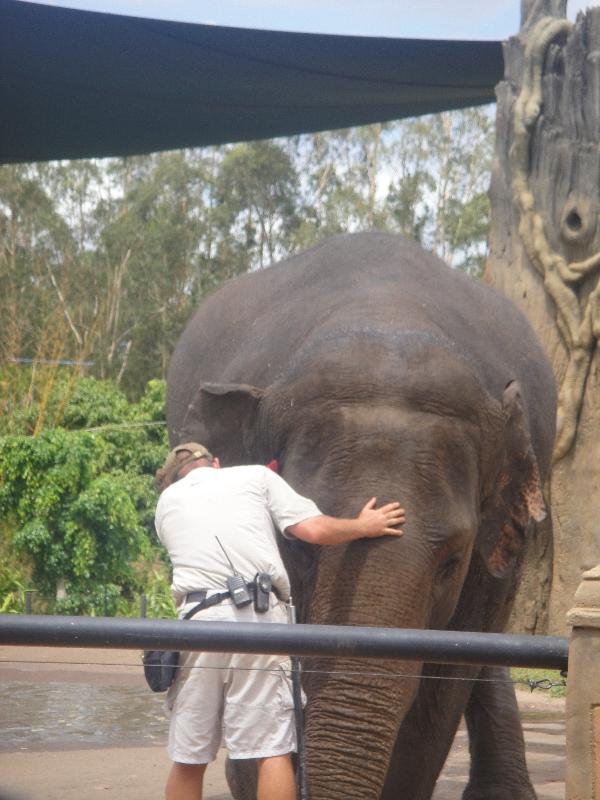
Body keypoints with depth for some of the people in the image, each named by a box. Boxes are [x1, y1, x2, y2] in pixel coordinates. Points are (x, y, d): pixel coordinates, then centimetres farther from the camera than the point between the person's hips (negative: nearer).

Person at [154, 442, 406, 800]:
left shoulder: (167, 499, 22)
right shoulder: (256, 477, 14)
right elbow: (314, 529, 4)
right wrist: (363, 526, 19)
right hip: (258, 615, -2)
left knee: (188, 759, 8)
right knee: (273, 751, 0)